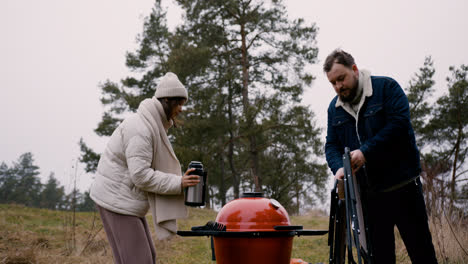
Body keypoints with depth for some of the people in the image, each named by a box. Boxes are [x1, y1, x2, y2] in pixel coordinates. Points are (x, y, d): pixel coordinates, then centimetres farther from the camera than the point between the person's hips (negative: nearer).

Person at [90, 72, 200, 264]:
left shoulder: (153, 125, 14)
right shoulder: (140, 128, -20)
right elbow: (140, 175, -25)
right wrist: (178, 183, -20)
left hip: (127, 201, 10)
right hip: (117, 201, -10)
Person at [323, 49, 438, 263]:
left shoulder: (386, 87, -5)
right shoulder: (334, 107, 11)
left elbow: (399, 123, -16)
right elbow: (331, 144, 9)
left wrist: (366, 152, -22)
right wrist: (339, 168, -12)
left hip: (402, 184, -4)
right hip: (368, 192, 5)